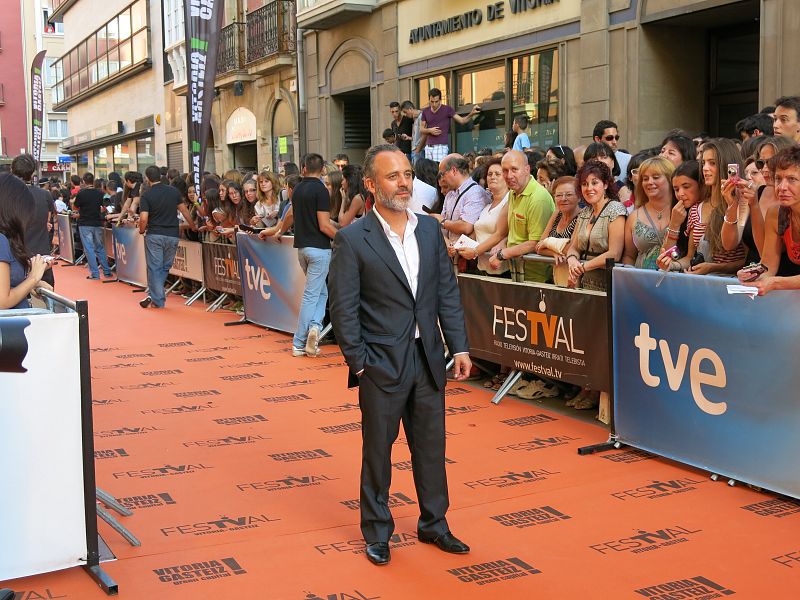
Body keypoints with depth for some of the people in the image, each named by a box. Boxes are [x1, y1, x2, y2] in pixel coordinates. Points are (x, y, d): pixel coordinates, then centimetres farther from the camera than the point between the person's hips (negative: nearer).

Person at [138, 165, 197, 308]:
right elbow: (184, 210, 10)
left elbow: (143, 219, -14)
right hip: (172, 235, 3)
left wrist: (142, 231, 6)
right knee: (165, 267, 14)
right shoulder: (174, 191, 3)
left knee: (154, 267, 3)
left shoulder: (146, 195, -8)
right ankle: (154, 295, 15)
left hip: (154, 235, -3)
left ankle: (158, 300, 1)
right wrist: (193, 226, 23)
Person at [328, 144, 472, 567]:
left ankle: (433, 524, 32)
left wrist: (459, 346, 3)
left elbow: (448, 293, 8)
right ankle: (377, 532, 26)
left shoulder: (430, 230, 6)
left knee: (431, 446, 15)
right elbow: (343, 309, -9)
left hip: (428, 359, 5)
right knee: (378, 450, 9)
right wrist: (359, 364, -11)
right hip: (382, 363, -4)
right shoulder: (352, 239, -9)